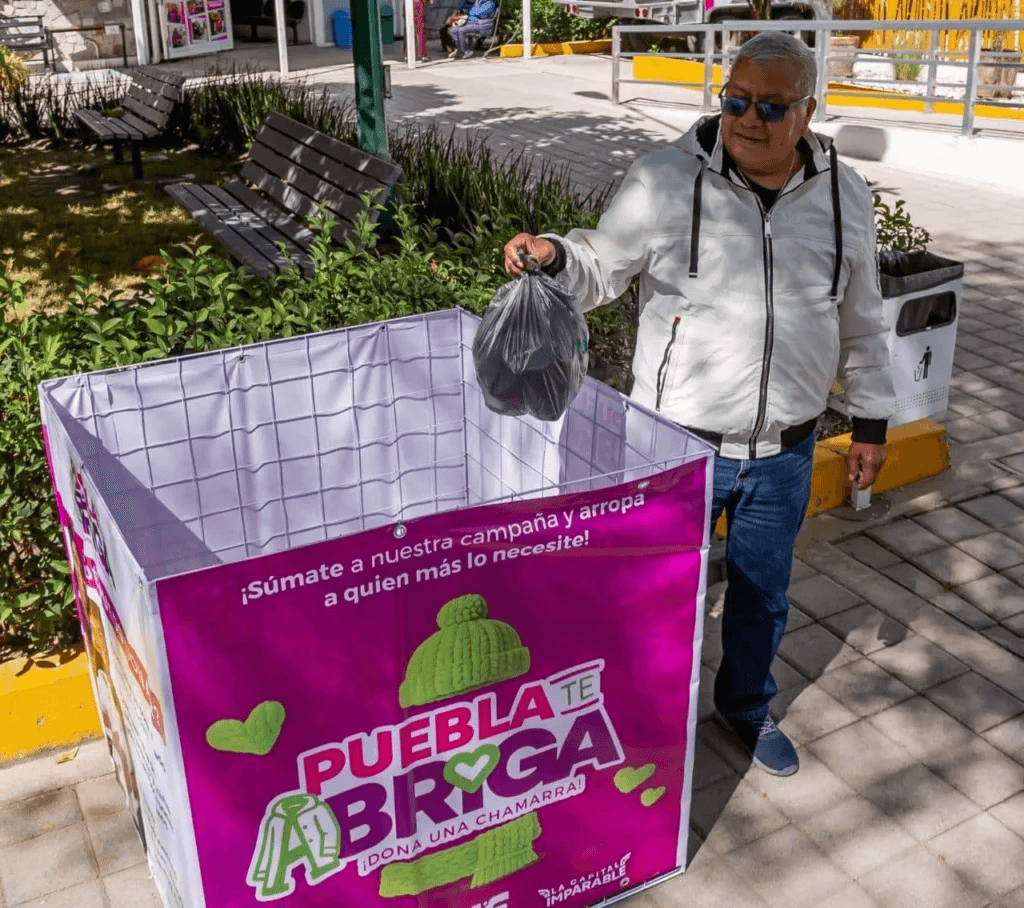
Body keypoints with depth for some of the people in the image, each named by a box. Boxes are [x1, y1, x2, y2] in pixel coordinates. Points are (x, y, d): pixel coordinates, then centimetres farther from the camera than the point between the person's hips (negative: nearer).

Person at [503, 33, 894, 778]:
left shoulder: (844, 196, -2)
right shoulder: (666, 182, -13)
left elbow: (860, 323, 8)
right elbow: (603, 270, -3)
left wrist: (871, 421, 11)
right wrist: (554, 256, -25)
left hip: (785, 450, 3)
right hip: (679, 444, -3)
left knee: (763, 591, 21)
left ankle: (748, 704, 48)